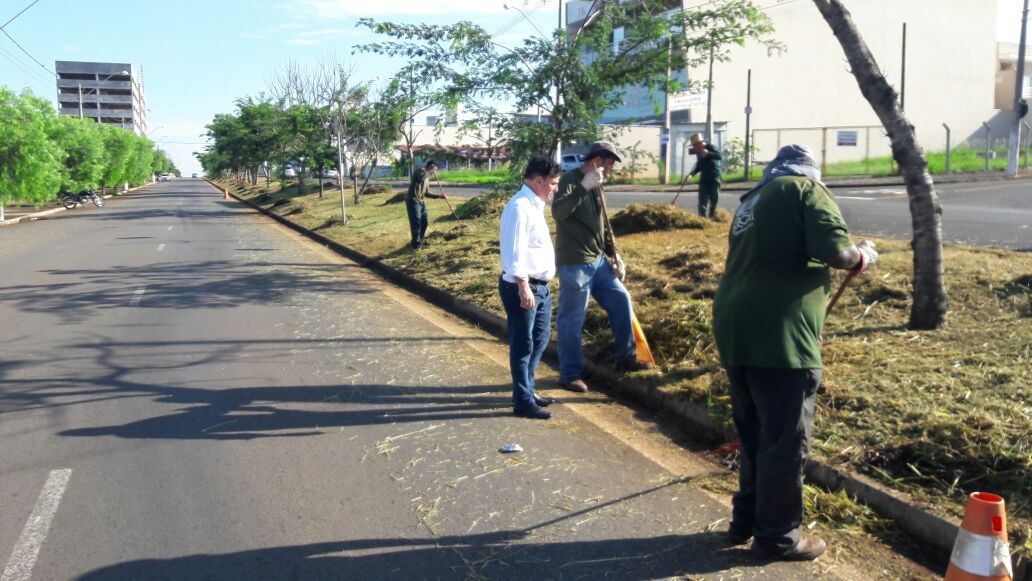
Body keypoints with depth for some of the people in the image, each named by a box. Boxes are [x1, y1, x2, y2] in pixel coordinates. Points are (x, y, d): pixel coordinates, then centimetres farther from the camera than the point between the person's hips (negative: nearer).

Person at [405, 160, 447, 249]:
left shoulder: (427, 178, 21)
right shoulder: (421, 170, -7)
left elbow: (426, 193, 24)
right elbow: (421, 177, -32)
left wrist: (439, 196, 18)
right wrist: (431, 172, -15)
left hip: (421, 202, 10)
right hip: (413, 201, -10)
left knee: (425, 222, 14)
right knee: (416, 223, -7)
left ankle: (419, 241, 28)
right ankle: (416, 244, 2)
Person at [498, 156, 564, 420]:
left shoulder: (534, 205, 14)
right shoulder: (520, 207, -18)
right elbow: (514, 252, -24)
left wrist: (536, 286, 20)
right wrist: (523, 287, -27)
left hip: (540, 286, 10)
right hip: (522, 287, -10)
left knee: (540, 340, 20)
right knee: (523, 345, 0)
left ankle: (526, 390, 34)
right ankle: (523, 402, 12)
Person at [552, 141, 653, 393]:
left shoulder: (596, 186, 14)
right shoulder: (570, 180, -12)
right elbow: (557, 212, -30)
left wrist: (614, 255, 16)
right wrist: (583, 187, -35)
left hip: (598, 261, 9)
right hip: (574, 265, -9)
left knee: (621, 300, 12)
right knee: (572, 320, 0)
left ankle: (626, 358, 27)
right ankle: (571, 373, 12)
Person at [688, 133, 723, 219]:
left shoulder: (710, 147, -11)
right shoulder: (698, 152, 9)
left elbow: (719, 155, -28)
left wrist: (708, 154, -40)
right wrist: (692, 174, 7)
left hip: (715, 177, -6)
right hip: (704, 177, 6)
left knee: (714, 198, -3)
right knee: (703, 199, -2)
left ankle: (712, 216, 9)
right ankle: (702, 217, -3)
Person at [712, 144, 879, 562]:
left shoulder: (751, 201, 24)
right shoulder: (806, 189, 1)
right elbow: (833, 251, -12)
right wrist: (861, 258, 8)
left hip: (735, 330, 8)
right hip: (777, 335, -8)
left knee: (754, 435, 20)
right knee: (785, 441, 5)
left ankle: (746, 521, 32)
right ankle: (777, 537, 17)